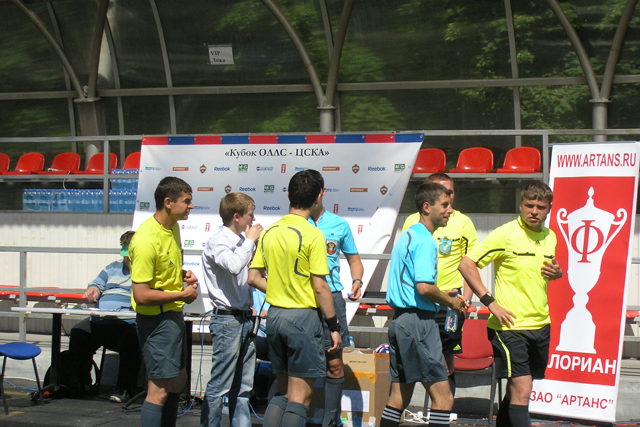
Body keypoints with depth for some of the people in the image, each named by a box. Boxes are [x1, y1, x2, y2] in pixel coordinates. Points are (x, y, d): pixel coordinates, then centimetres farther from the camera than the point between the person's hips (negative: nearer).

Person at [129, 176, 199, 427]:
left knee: (178, 380, 19)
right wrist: (182, 294, -16)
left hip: (173, 315, 10)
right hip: (156, 319, -10)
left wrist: (184, 275, 6)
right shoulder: (147, 240, -23)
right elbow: (141, 295, -25)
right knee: (160, 388, -7)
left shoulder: (173, 227, 7)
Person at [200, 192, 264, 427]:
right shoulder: (217, 242, -10)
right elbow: (234, 266, -32)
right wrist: (250, 240, -18)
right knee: (220, 386, -5)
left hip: (245, 319, 9)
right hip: (227, 320, -9)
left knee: (243, 387, 12)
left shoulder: (241, 242, 13)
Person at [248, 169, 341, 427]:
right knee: (300, 397, -1)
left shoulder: (269, 232, 6)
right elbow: (320, 287, -14)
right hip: (303, 316, -7)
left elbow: (253, 278, 8)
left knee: (283, 392, 17)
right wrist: (333, 325, -6)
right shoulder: (312, 235, -13)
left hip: (274, 315, 7)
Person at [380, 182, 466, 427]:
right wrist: (450, 302, -6)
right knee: (443, 397, -7)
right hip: (418, 320, -10)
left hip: (399, 320, 10)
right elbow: (424, 287, -23)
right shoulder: (424, 240, -13)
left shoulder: (407, 236, 18)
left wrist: (446, 298, 20)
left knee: (399, 396, 11)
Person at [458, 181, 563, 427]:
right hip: (510, 325, -6)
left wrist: (557, 273, 3)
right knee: (521, 390, -12)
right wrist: (490, 302, -14)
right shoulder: (505, 235, -10)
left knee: (517, 389, 15)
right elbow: (466, 264, -11)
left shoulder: (550, 237, 10)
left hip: (541, 324, 7)